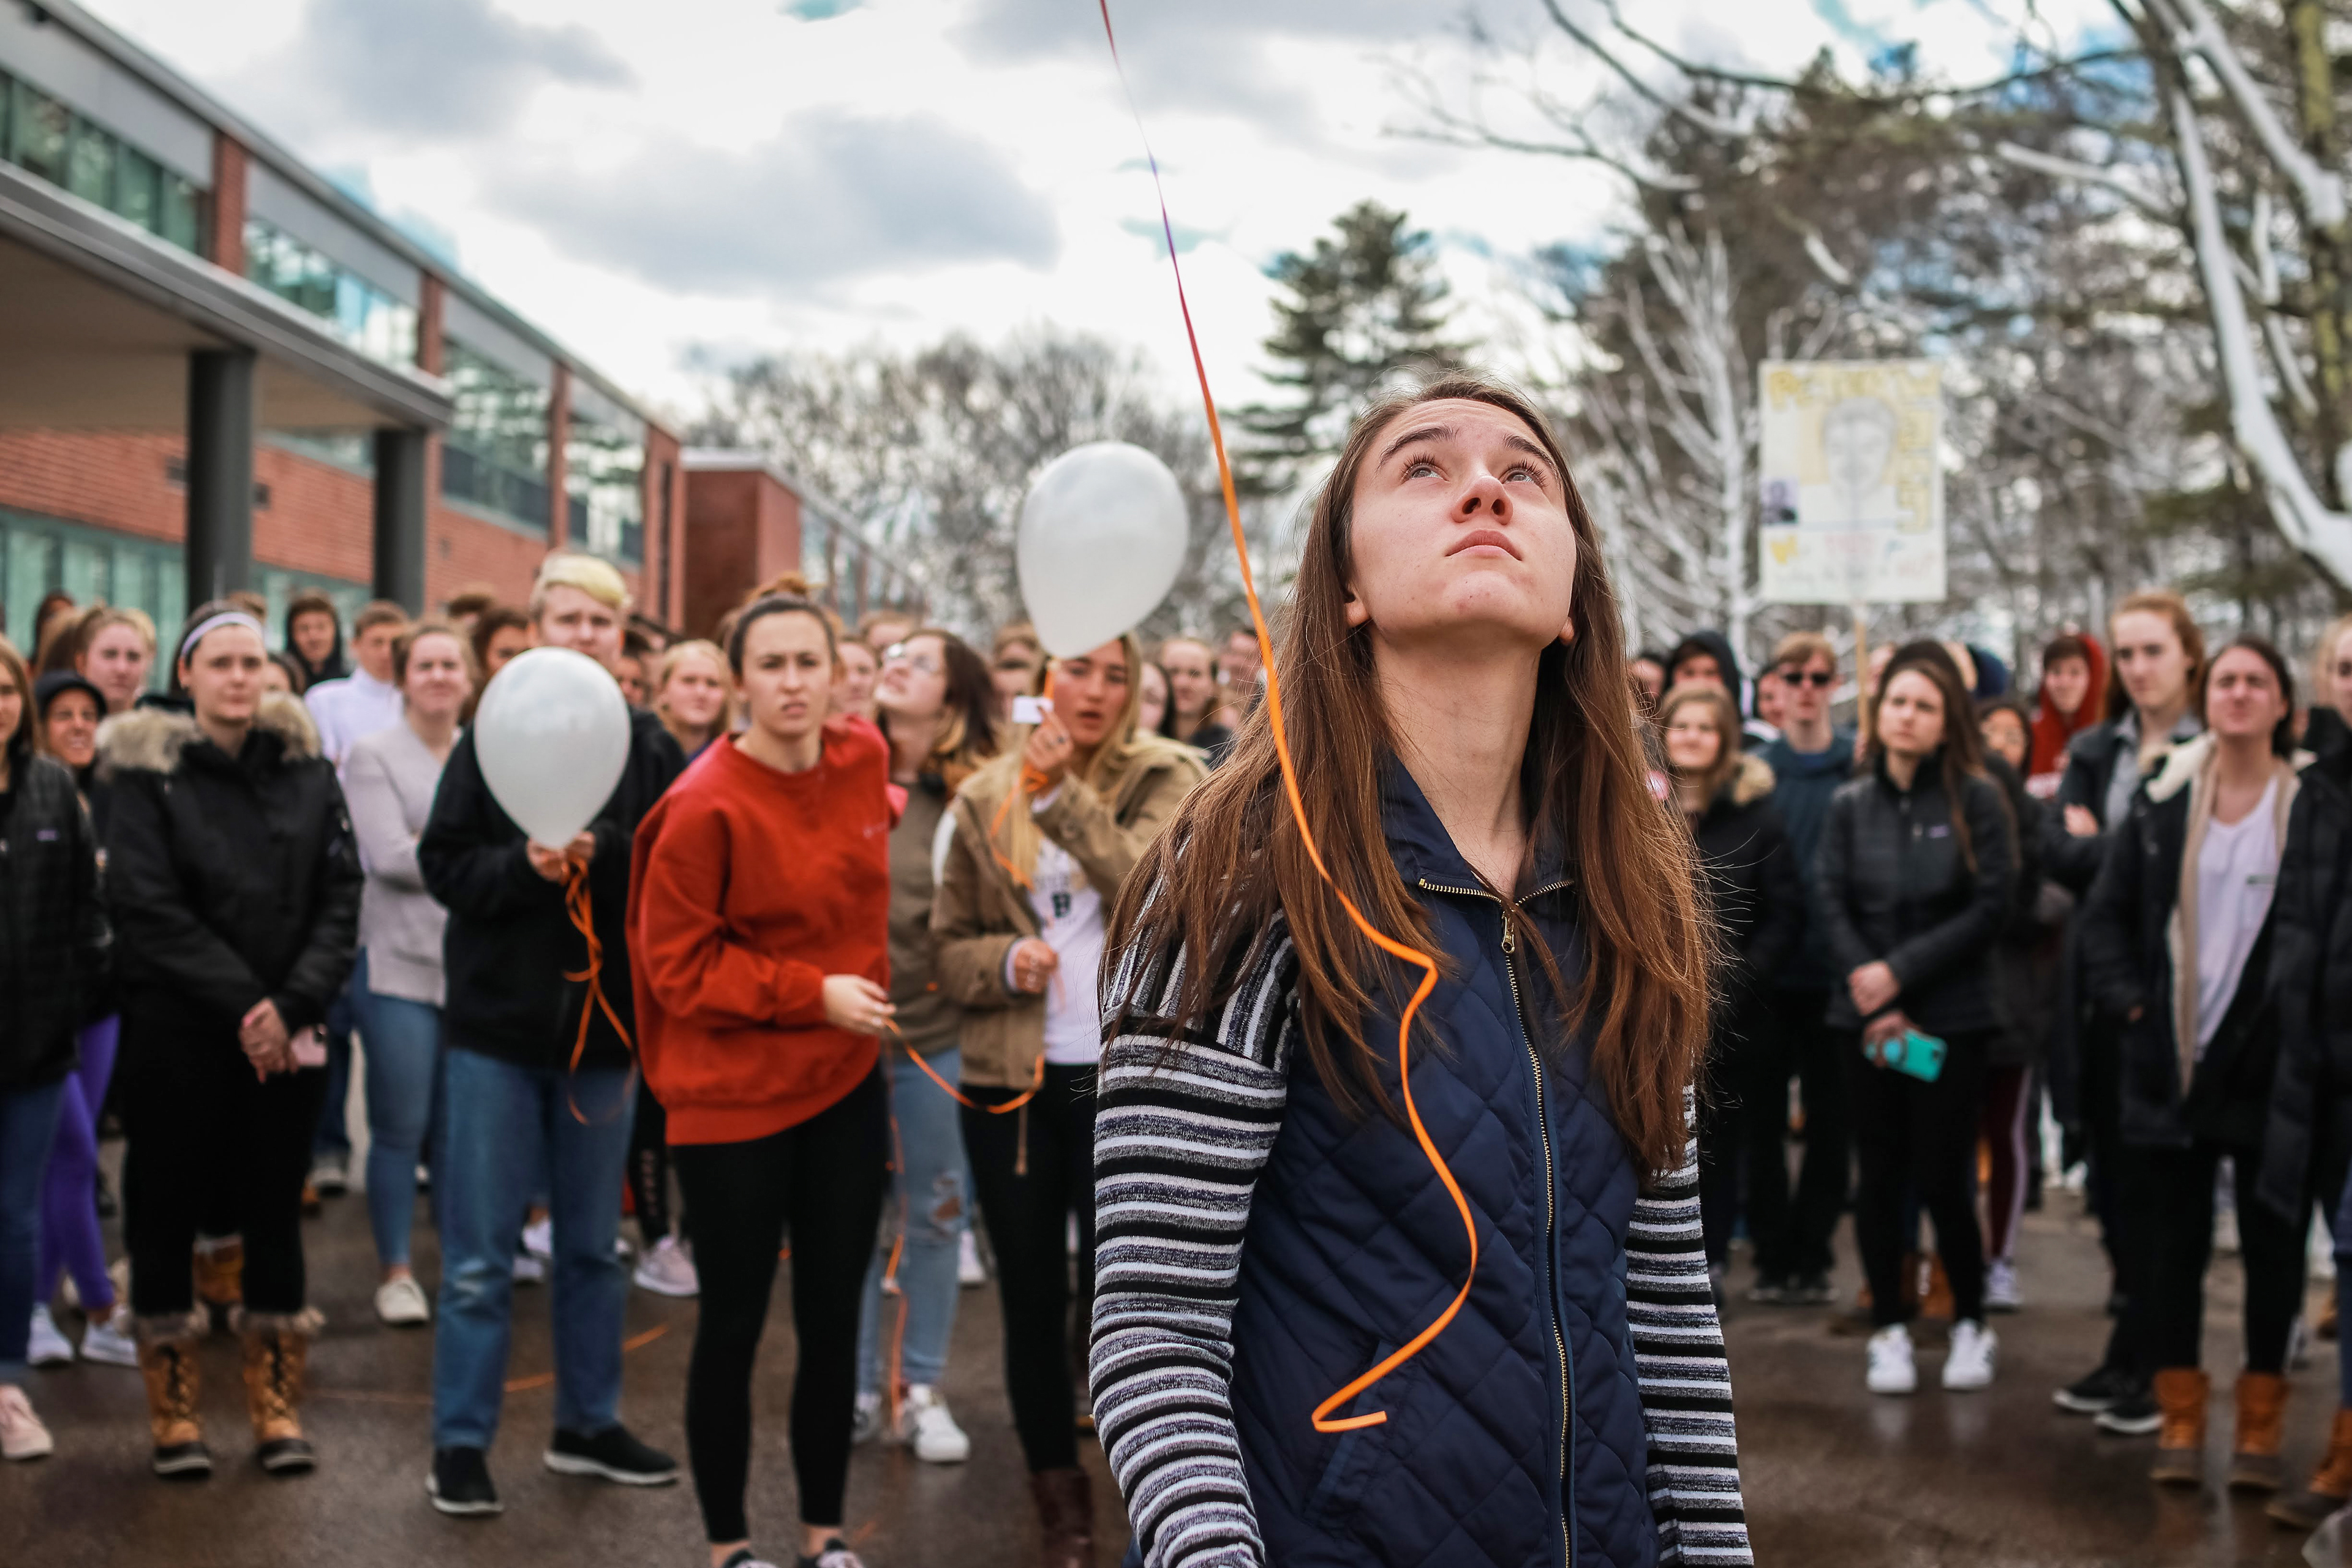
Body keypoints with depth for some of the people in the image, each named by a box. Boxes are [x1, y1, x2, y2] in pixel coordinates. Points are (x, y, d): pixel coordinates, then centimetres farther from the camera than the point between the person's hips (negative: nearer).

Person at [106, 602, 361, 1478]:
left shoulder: (306, 769, 6)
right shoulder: (148, 773, -2)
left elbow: (341, 898, 0)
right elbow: (147, 905, -10)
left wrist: (295, 1002, -12)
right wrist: (240, 1002, -15)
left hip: (288, 1034, 2)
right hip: (177, 1034, -2)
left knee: (276, 1213, 7)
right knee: (165, 1210, 4)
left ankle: (276, 1405, 17)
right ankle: (173, 1412, 15)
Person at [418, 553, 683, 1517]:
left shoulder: (651, 747, 1)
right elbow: (444, 864, -6)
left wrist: (600, 854, -21)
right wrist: (526, 864, -21)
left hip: (602, 1023, 2)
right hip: (497, 1023, -2)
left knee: (594, 1246, 14)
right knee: (479, 1255, 2)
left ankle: (587, 1425, 27)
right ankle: (460, 1444, 13)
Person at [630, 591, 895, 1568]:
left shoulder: (864, 761, -1)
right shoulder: (705, 807, -17)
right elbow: (678, 964, -15)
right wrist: (812, 993, -20)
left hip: (845, 1086, 5)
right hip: (733, 1098, -5)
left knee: (834, 1319, 12)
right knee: (735, 1322, 5)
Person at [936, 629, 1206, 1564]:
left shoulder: (1169, 778, 0)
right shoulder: (985, 797, 6)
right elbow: (948, 945, 8)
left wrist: (1063, 795, -23)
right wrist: (1004, 960, -12)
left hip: (1127, 1080, -3)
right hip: (1008, 1081, 3)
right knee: (1031, 1299, 9)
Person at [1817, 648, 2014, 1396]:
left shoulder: (1976, 800, -3)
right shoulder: (1850, 805, 6)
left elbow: (1991, 906, -8)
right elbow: (1833, 906, 1)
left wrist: (1901, 970, -11)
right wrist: (1877, 1004, -9)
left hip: (1949, 1016, -3)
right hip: (1867, 1018, 3)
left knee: (1941, 1178, -3)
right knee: (1880, 1178, 6)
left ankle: (1971, 1324, 18)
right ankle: (1889, 1330, 17)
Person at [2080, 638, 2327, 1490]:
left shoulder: (2318, 808, -2)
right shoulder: (2159, 803, 4)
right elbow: (2106, 913, 7)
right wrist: (2127, 998, -4)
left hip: (2273, 1062, -1)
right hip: (2170, 1061, 2)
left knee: (2273, 1246, 7)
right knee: (2172, 1245, 7)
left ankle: (2260, 1424, 19)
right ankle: (2180, 1419, 18)